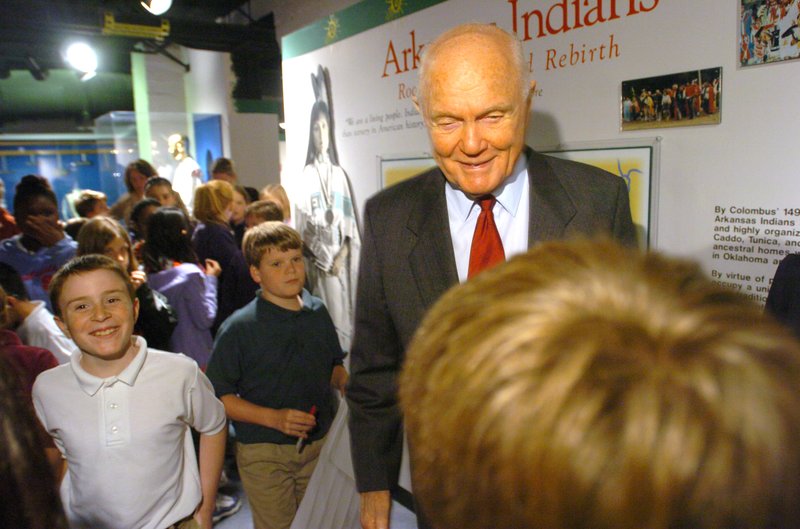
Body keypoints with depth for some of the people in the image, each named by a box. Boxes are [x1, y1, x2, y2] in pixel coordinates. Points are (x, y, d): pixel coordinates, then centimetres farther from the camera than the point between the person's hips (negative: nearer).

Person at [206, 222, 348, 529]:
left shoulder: (318, 313, 1)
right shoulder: (239, 329, -13)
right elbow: (218, 396, -13)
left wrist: (344, 382, -8)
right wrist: (274, 418, -22)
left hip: (320, 445, 4)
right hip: (264, 454, -4)